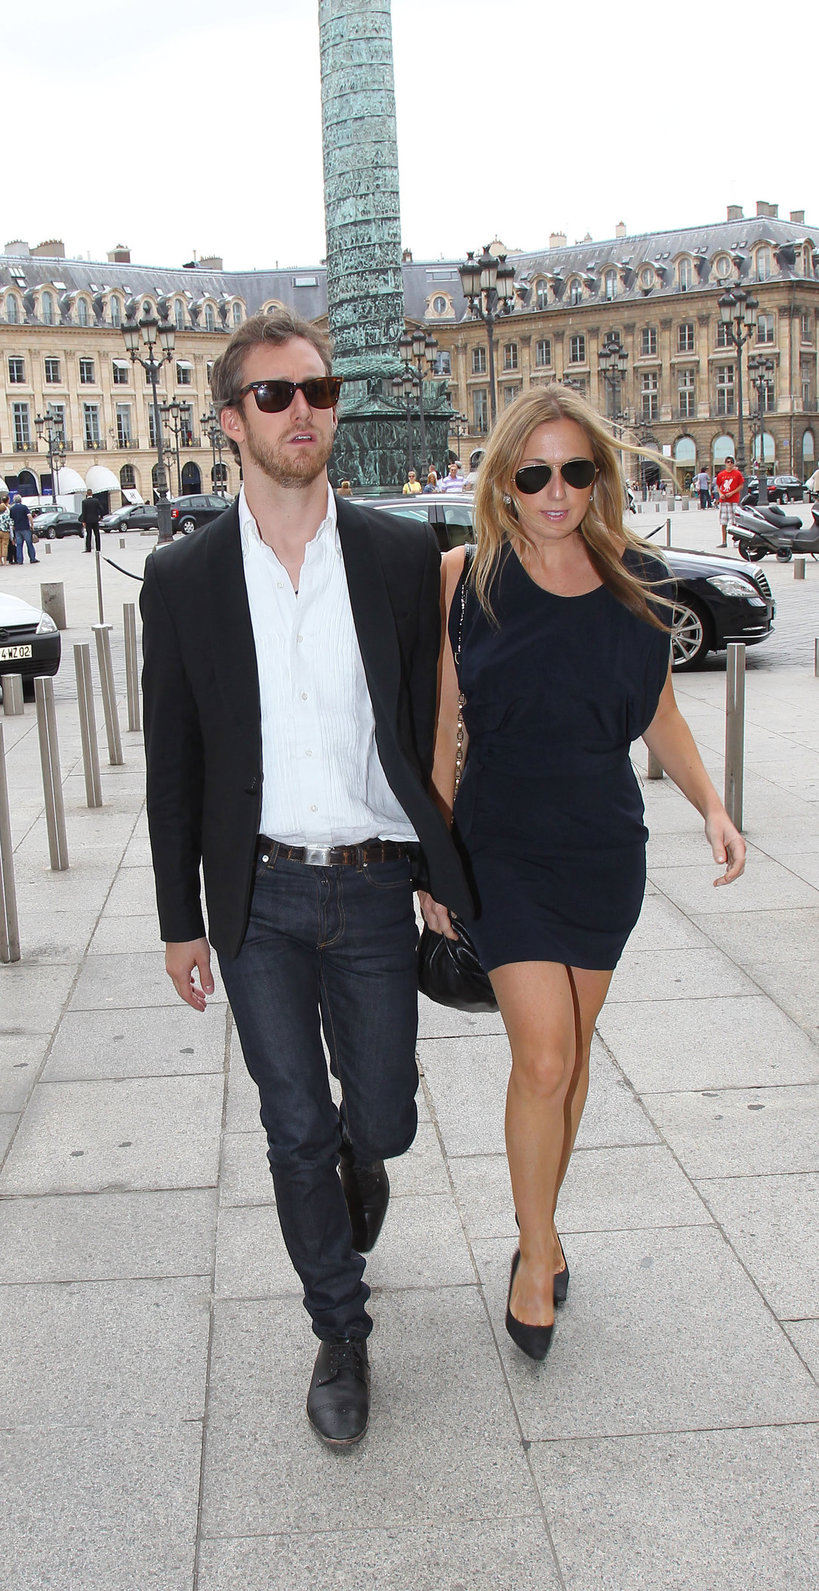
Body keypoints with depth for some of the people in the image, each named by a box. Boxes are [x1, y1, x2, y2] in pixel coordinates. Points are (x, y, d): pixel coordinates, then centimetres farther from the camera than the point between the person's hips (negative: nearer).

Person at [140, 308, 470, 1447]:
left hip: (372, 891, 1)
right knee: (297, 1131, 6)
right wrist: (181, 919, 5)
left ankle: (356, 1170, 48)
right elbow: (174, 763, 3)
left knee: (381, 1122, 10)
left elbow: (430, 726, 4)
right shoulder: (183, 580, -2)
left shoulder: (403, 556, -2)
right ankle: (341, 1332, 28)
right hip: (258, 898, 0)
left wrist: (446, 876, 4)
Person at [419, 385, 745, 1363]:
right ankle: (538, 1253, 13)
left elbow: (658, 713, 10)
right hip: (501, 849, -2)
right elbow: (440, 732, -1)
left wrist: (711, 806, -4)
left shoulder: (637, 582, -1)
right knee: (542, 1056, -9)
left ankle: (540, 1222, 35)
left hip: (604, 849, 3)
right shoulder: (464, 582, -7)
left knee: (571, 1050, 14)